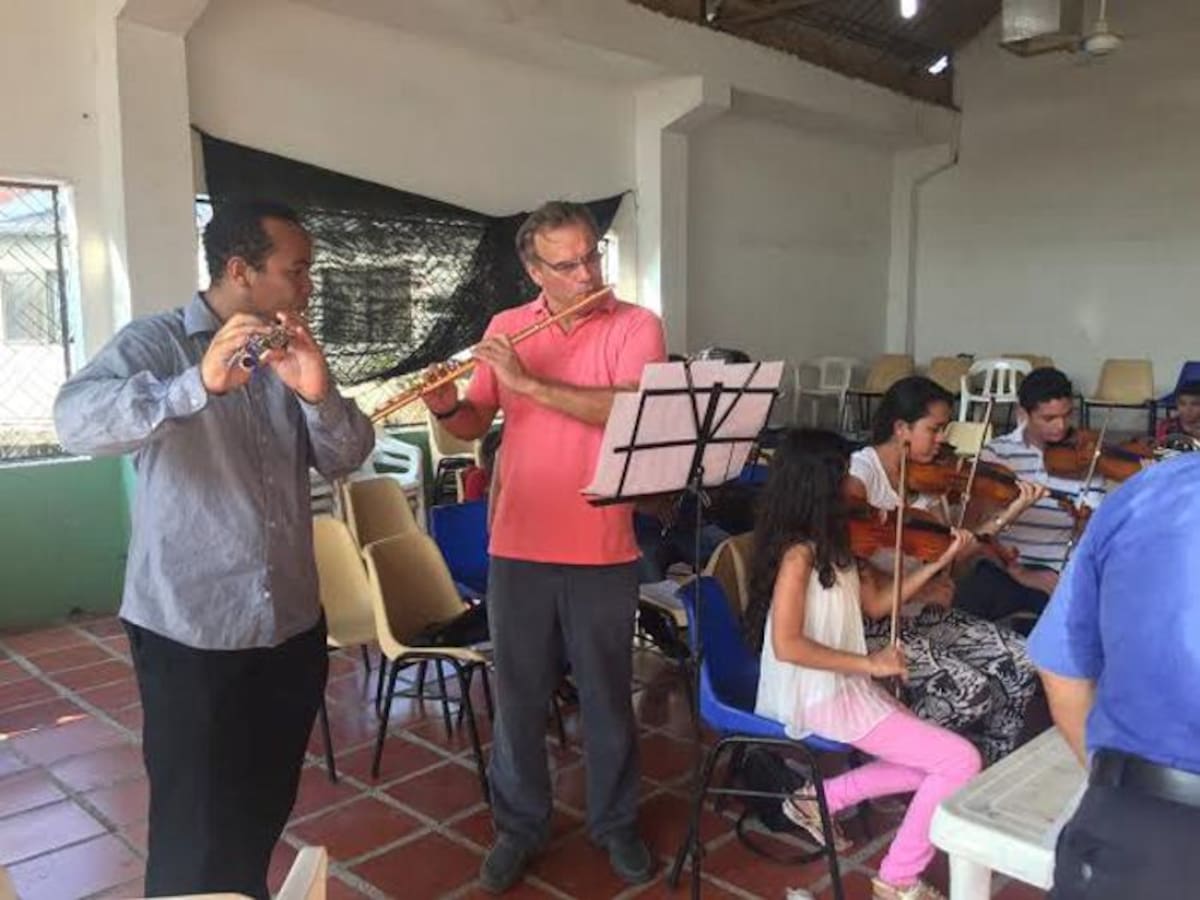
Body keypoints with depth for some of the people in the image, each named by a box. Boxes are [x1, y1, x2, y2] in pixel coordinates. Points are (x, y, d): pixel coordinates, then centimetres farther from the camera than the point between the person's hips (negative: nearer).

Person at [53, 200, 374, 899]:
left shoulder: (291, 353, 9)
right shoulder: (156, 341, -7)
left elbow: (348, 457, 1)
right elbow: (77, 422, -25)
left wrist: (317, 393, -18)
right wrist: (196, 385, -40)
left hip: (293, 626, 6)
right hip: (192, 635, -5)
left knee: (266, 813, 20)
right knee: (197, 836, 4)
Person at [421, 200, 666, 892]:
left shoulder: (636, 326, -4)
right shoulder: (506, 328, 5)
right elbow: (475, 425, 9)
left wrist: (529, 382, -24)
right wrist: (445, 406, -14)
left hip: (603, 552, -2)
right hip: (518, 547, 2)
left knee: (608, 696, 13)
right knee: (519, 695, 13)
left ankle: (617, 823, 34)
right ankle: (519, 826, 33)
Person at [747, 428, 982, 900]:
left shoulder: (830, 544, 7)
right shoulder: (798, 553, -21)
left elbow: (875, 603, 12)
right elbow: (786, 645, -26)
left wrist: (939, 562, 6)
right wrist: (868, 663, -20)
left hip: (844, 687, 9)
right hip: (820, 698, -9)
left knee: (931, 762, 14)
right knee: (961, 760, -8)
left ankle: (820, 799, 18)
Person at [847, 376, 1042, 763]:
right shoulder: (860, 472, -16)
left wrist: (1005, 516, -4)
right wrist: (917, 587, -22)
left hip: (923, 614, 8)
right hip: (874, 621, -8)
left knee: (1020, 661, -2)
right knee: (971, 690, -21)